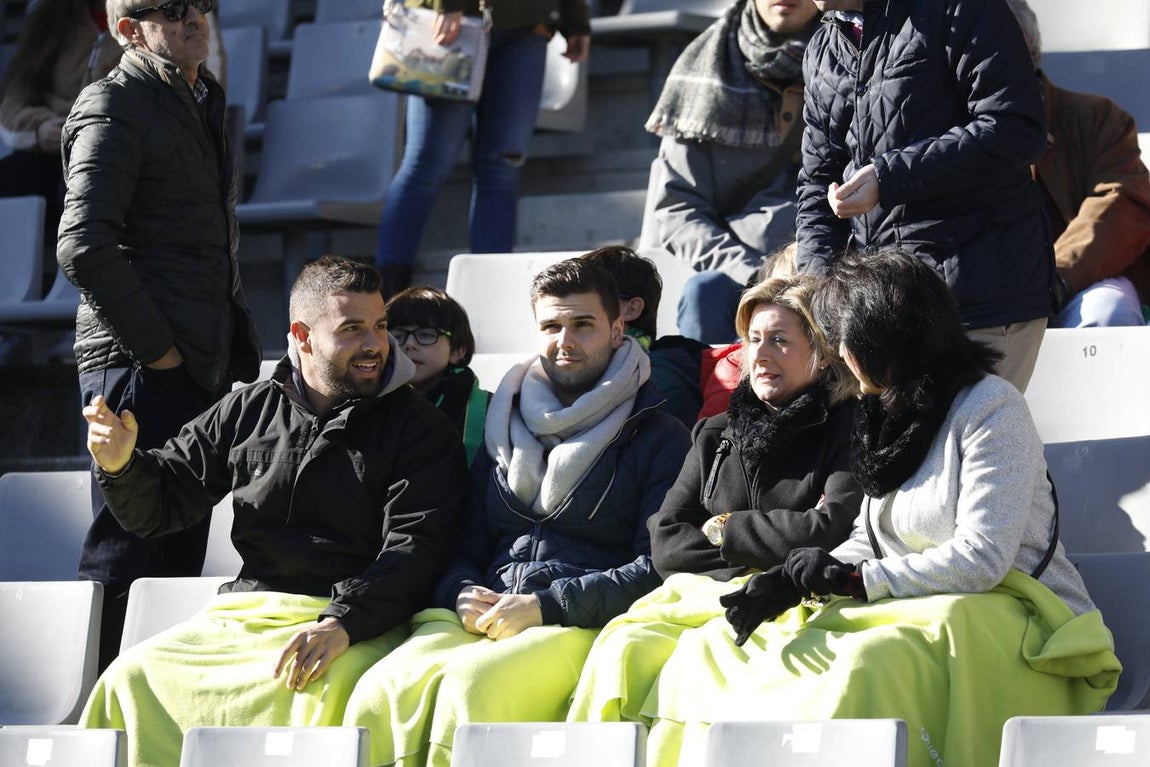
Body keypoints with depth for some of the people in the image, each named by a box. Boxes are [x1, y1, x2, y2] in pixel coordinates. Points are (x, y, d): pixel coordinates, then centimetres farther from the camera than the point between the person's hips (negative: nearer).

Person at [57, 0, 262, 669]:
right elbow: (84, 248, -20)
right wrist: (156, 348, -17)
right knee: (125, 559, -9)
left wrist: (241, 349, 18)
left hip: (203, 368, 9)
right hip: (137, 368, -9)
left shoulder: (203, 103, 19)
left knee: (180, 556, 12)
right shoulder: (113, 107, -10)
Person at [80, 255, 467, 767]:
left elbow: (415, 550, -7)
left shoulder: (419, 428, 6)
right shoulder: (246, 413, 16)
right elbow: (157, 508, 20)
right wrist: (120, 466, -5)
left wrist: (342, 624, -23)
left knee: (325, 686, -38)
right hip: (245, 614, 3)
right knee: (133, 677, -22)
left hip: (359, 623, -3)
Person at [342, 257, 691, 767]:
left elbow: (659, 567, -2)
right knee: (384, 689, -30)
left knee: (471, 682, -38)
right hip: (479, 618, 4)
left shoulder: (658, 439, 10)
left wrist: (545, 605, -12)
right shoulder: (506, 428, 26)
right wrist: (464, 596, 1)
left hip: (581, 625, -4)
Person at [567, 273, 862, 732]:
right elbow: (666, 544, 14)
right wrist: (757, 557, -2)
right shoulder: (714, 437, 23)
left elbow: (832, 533, -9)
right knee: (625, 647, -28)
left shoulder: (846, 431, 6)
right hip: (701, 597, 5)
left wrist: (723, 530, 4)